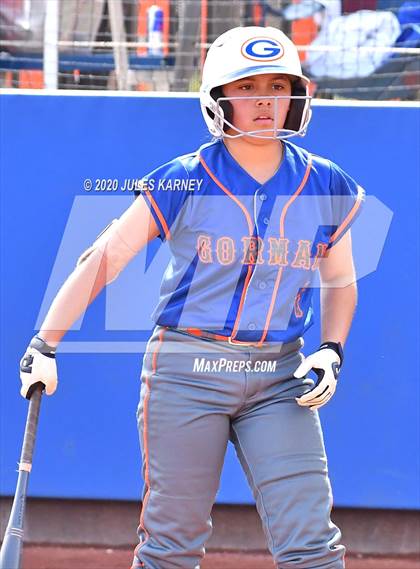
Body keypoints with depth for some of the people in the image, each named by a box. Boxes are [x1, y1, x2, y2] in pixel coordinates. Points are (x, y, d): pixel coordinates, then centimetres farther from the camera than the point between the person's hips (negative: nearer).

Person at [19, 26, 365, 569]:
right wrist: (44, 347, -6)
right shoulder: (182, 183, -5)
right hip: (186, 371, -2)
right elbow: (101, 261, -2)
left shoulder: (328, 188, 4)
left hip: (279, 379, 2)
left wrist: (330, 352, 0)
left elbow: (340, 282, 18)